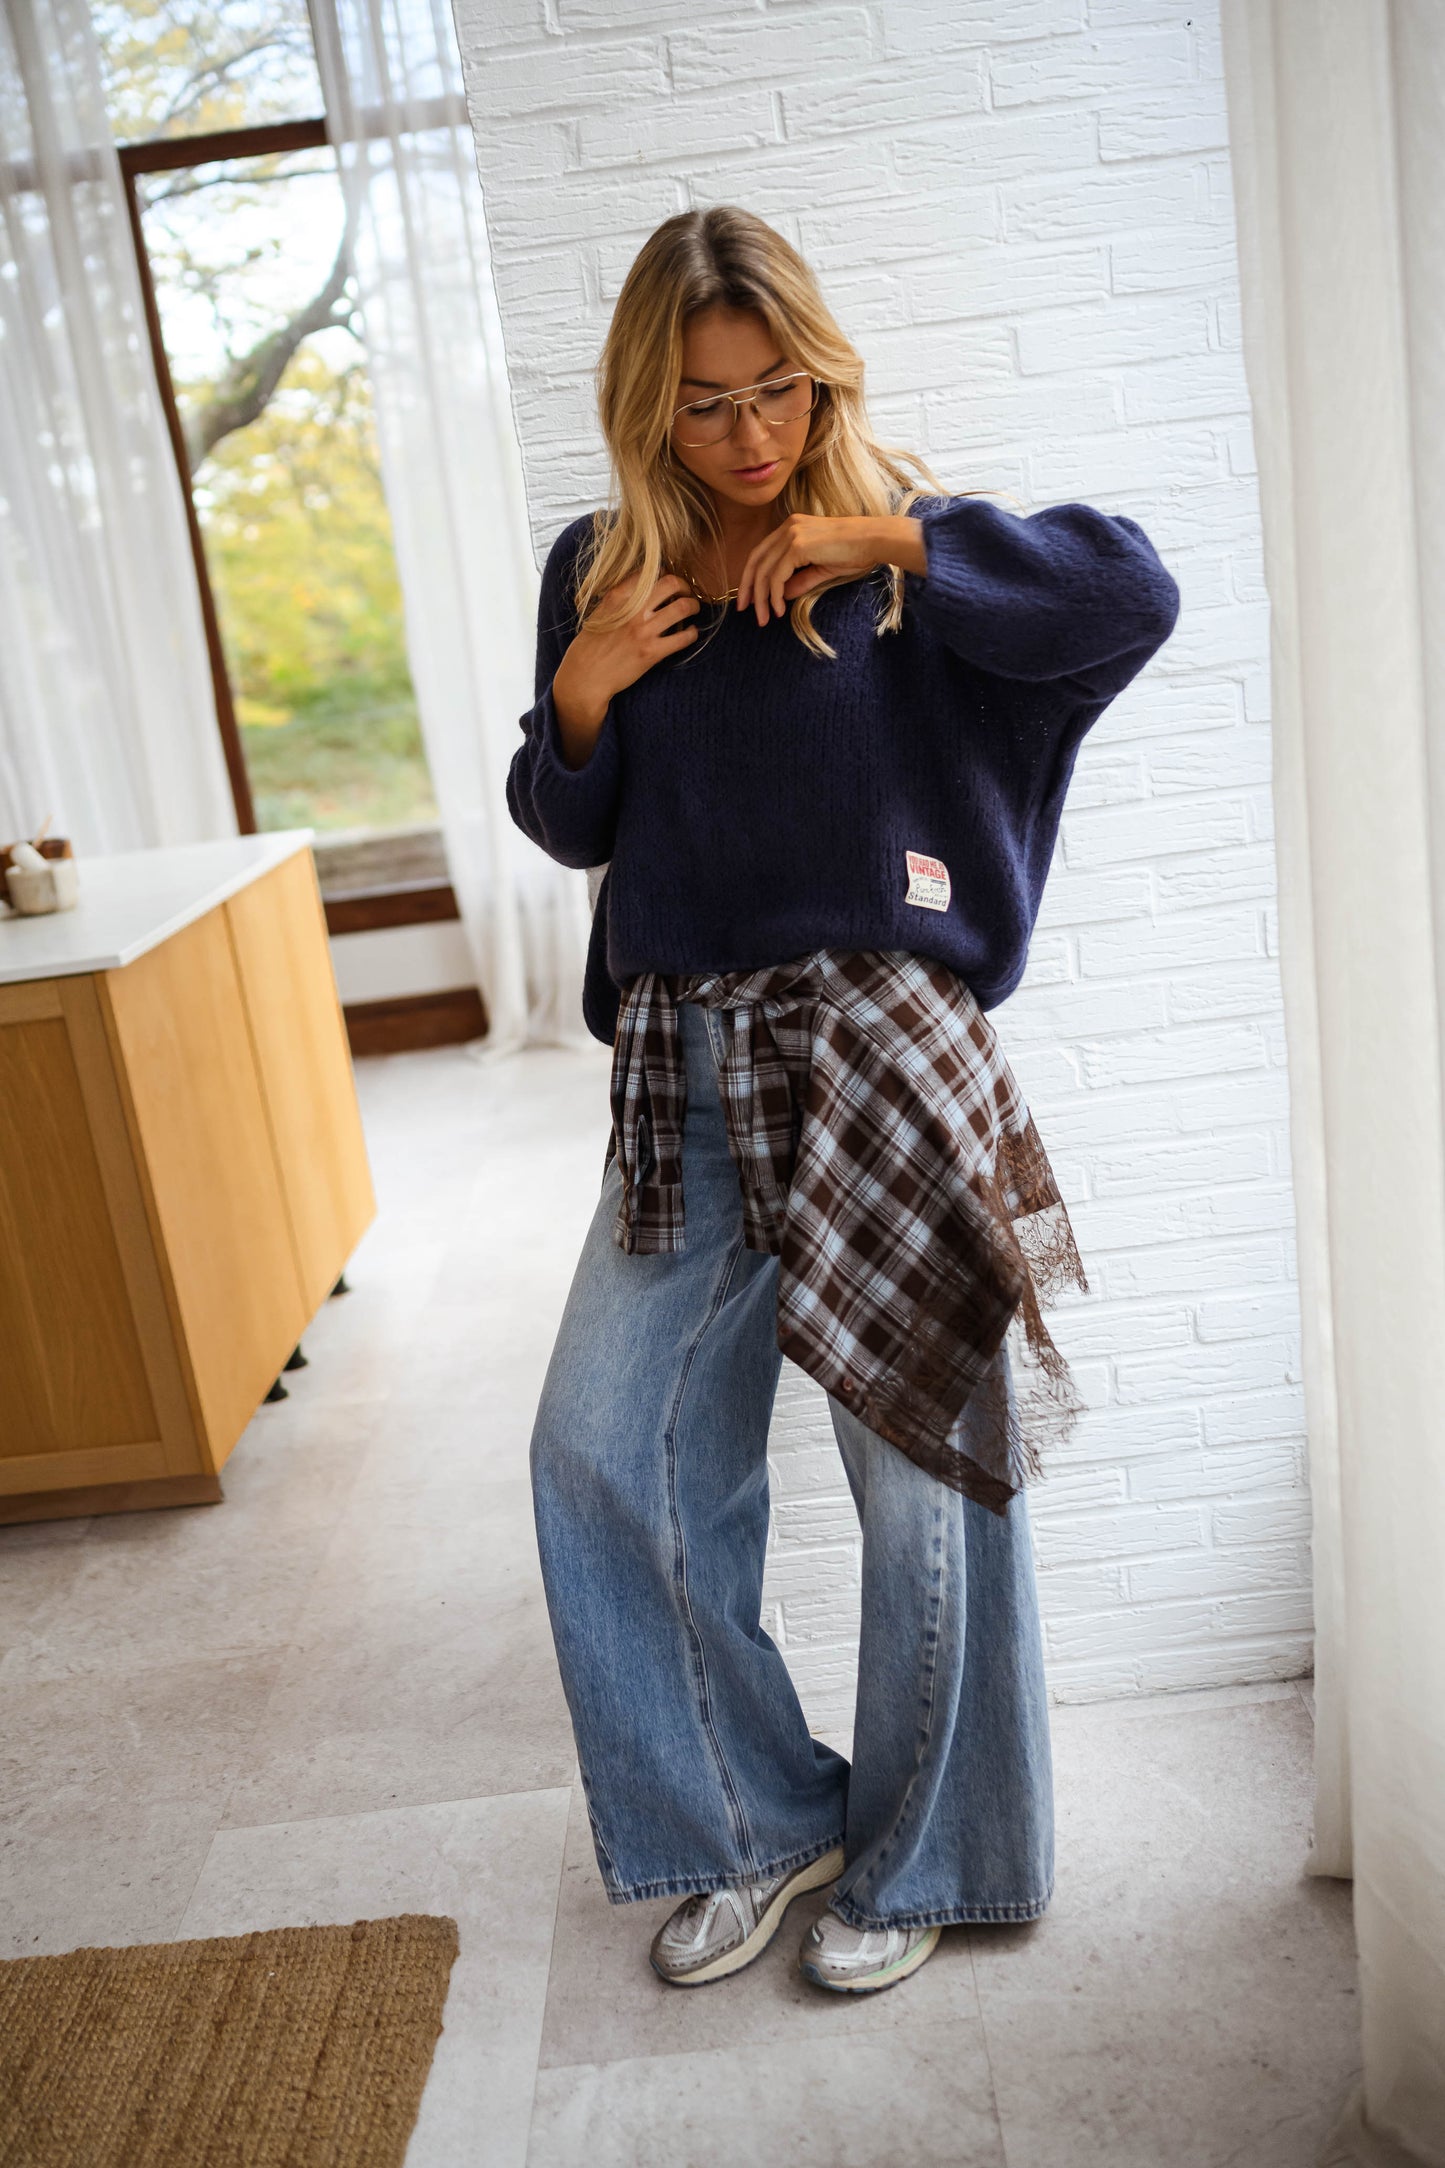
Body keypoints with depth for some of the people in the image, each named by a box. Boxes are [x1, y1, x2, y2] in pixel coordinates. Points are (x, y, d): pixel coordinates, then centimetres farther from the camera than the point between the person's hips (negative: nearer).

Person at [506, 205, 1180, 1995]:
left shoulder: (893, 541, -1)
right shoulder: (601, 572, 10)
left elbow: (1132, 590, -15)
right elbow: (572, 829, 15)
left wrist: (890, 541, -16)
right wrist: (580, 695, -4)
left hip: (883, 1055, -4)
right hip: (687, 1070, 5)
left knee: (918, 1471, 4)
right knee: (598, 1448, 4)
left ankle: (919, 1862, 29)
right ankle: (760, 1820, 26)